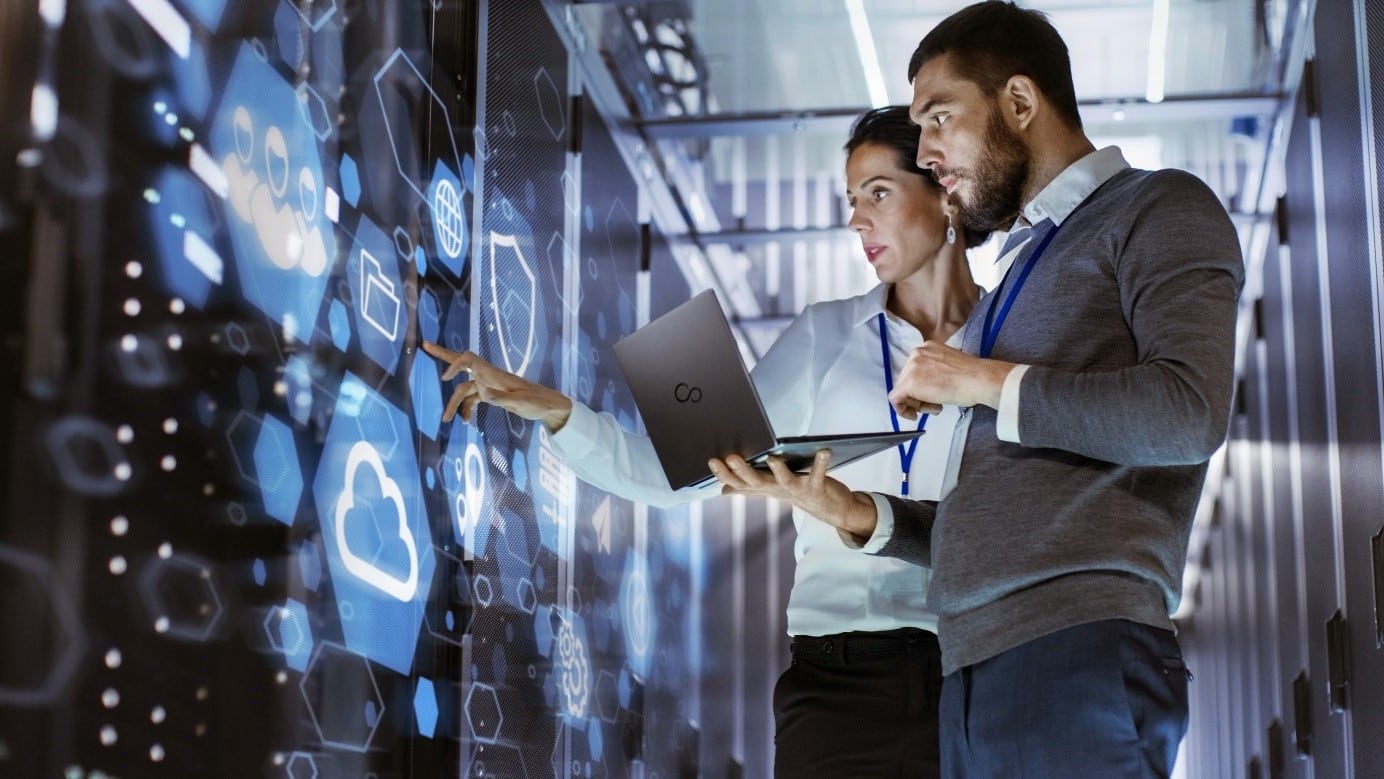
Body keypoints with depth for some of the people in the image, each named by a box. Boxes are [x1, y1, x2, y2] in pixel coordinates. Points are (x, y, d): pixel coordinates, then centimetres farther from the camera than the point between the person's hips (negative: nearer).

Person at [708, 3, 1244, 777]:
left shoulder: (1157, 211, 3)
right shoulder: (1024, 265, 26)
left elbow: (1190, 412, -15)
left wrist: (992, 383, -5)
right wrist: (859, 513, 9)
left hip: (1081, 654, -7)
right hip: (975, 668, 7)